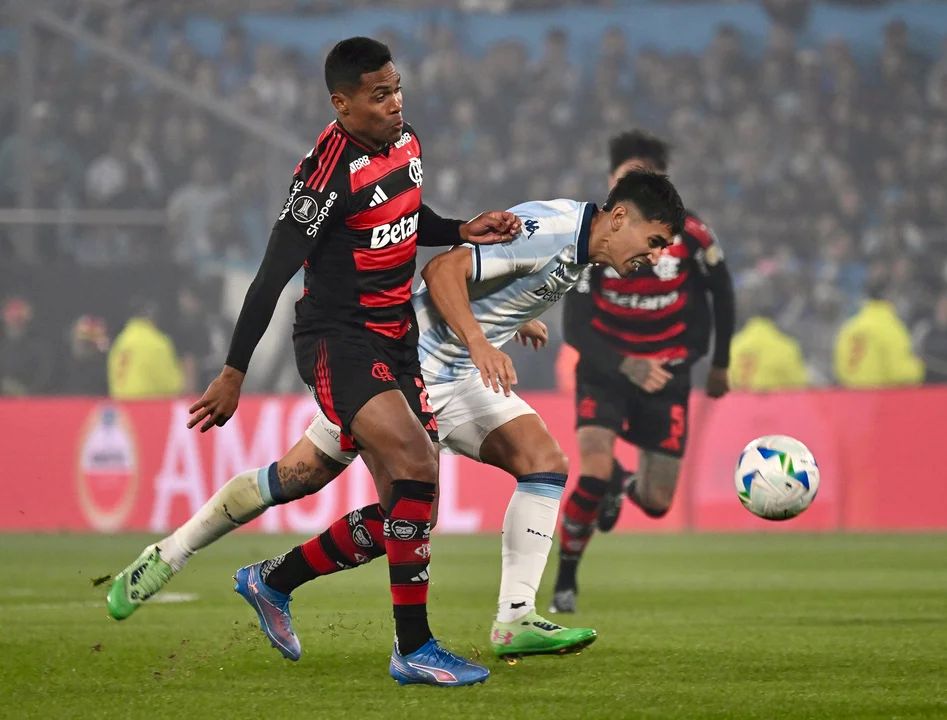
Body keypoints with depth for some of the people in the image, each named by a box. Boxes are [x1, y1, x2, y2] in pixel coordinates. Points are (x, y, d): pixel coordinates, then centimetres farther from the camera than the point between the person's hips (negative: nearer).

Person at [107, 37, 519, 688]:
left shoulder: (406, 145, 7)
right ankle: (414, 648, -19)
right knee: (417, 463, -25)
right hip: (337, 338, -9)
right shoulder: (329, 171, -19)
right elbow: (274, 273, -17)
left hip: (394, 342, 9)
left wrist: (462, 232, 8)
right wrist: (235, 372, -15)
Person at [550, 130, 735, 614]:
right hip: (606, 367, -2)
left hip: (667, 373, 2)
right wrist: (625, 366, -32)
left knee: (656, 503, 1)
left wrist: (719, 365, 13)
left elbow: (721, 293, 6)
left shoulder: (690, 236, -14)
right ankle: (565, 582, -1)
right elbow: (576, 328, -16)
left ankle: (623, 486, 41)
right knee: (594, 475, -23)